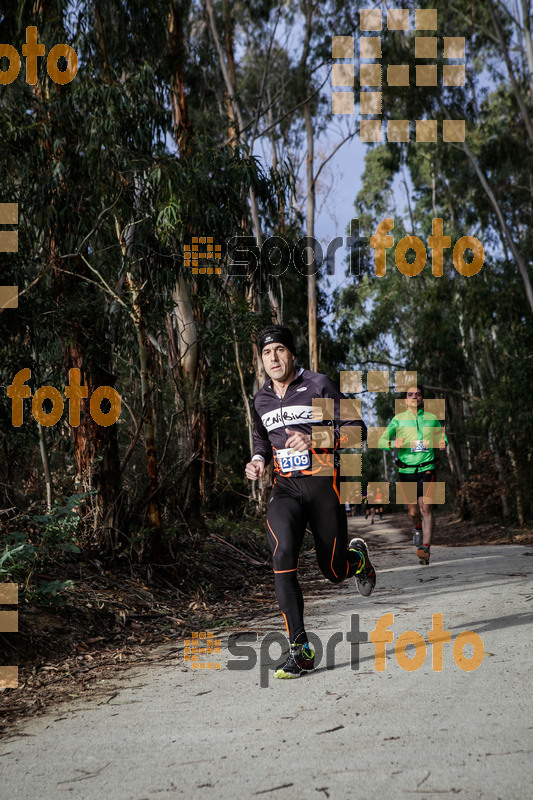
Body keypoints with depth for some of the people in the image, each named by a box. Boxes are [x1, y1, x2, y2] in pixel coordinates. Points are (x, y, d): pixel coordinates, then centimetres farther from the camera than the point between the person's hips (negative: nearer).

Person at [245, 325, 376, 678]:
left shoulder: (318, 385, -5)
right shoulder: (262, 400, 10)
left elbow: (357, 429, -6)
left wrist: (315, 439, -21)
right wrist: (259, 459, 8)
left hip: (323, 484, -3)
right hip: (285, 489, 3)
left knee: (335, 571, 4)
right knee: (283, 553, -24)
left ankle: (357, 556, 45)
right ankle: (300, 650, -18)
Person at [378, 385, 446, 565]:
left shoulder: (432, 419, 9)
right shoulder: (398, 419, 6)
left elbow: (442, 440, 19)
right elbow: (382, 441, 3)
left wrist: (443, 444, -6)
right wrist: (393, 444, -20)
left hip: (426, 469, -1)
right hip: (406, 471, 1)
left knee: (425, 507, -15)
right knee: (413, 511, 6)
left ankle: (425, 547, -16)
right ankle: (418, 528, 41)